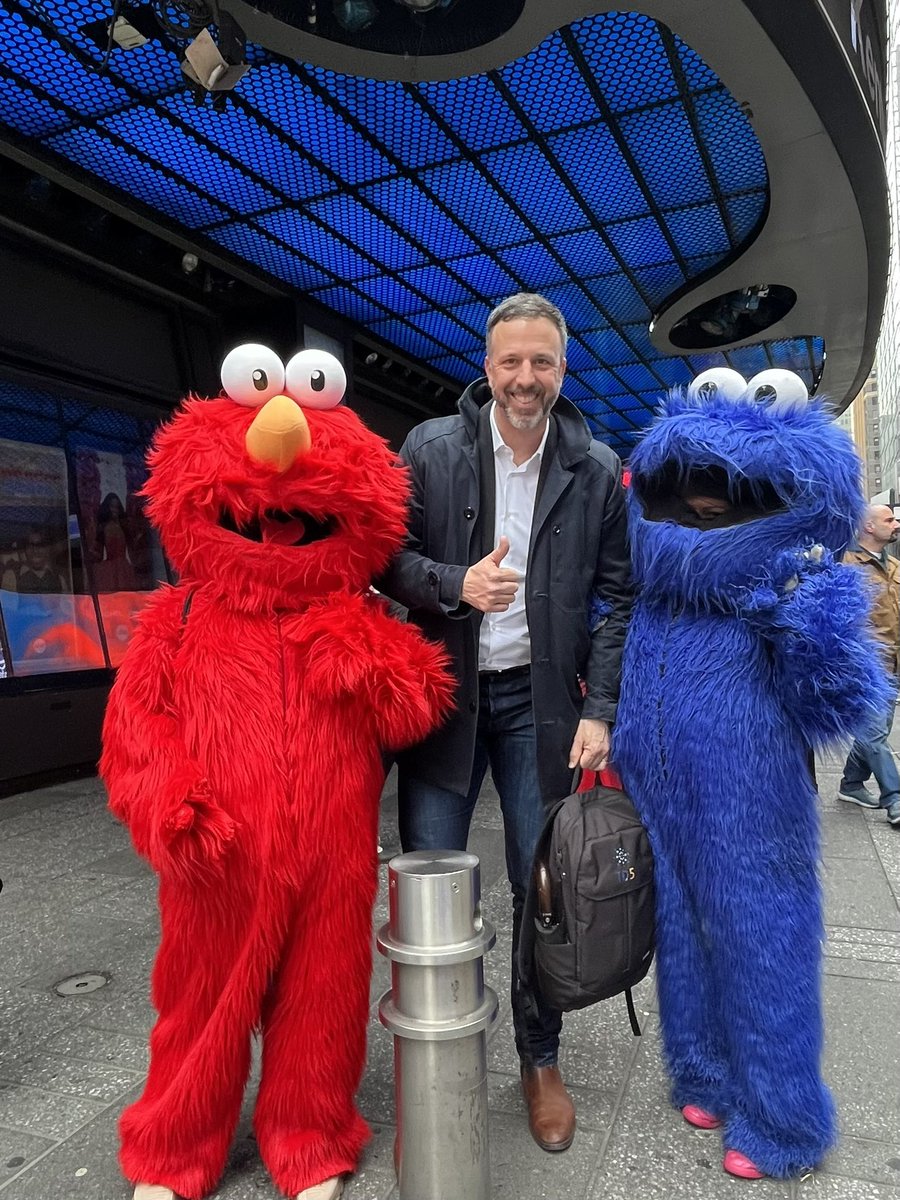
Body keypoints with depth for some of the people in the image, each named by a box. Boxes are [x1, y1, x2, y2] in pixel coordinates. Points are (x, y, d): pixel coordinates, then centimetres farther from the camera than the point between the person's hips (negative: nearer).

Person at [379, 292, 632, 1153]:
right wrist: (456, 585, -20)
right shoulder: (430, 450, -1)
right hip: (443, 691, 0)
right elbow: (389, 560, 0)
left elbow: (615, 596, 1)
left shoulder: (598, 471, 1)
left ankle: (541, 1061, 32)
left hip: (540, 700, 1)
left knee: (541, 888, 10)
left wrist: (599, 709, -6)